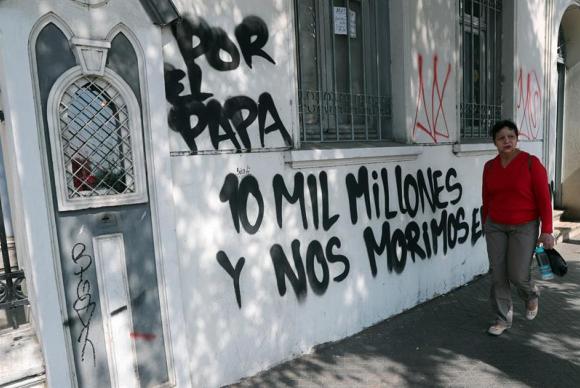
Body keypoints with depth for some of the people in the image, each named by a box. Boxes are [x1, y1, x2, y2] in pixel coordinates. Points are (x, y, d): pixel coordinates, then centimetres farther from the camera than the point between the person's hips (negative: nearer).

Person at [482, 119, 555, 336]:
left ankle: (531, 295, 34)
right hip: (495, 227, 3)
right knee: (498, 275, 4)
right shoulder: (489, 166, 1)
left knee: (518, 275, -3)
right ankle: (503, 319, 20)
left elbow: (544, 198, -10)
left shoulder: (531, 163, -10)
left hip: (525, 227, -3)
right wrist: (486, 225, 14)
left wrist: (547, 231, -12)